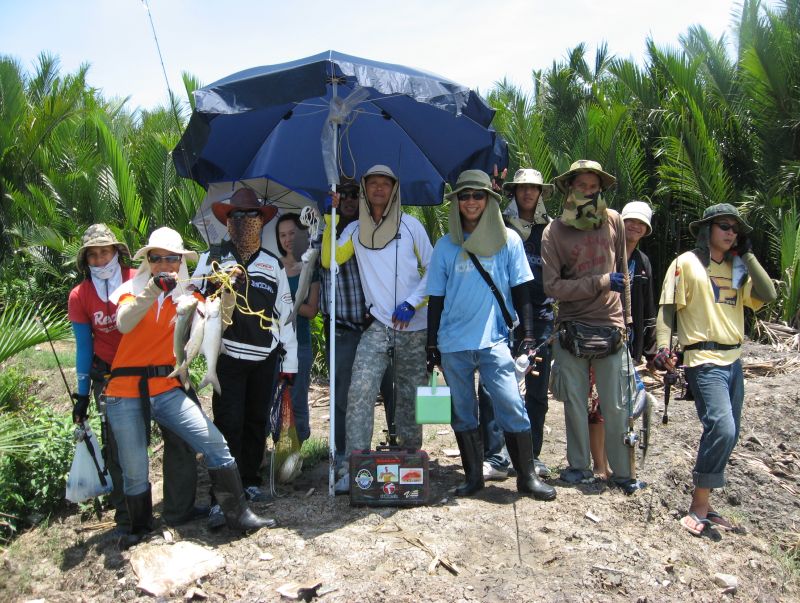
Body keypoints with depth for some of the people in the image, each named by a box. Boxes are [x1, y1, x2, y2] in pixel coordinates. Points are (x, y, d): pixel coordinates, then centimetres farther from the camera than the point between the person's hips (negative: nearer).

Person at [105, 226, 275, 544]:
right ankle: (139, 527, 30)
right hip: (125, 393, -2)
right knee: (134, 470, 2)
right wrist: (153, 288, -37)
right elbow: (124, 324, -21)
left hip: (167, 389, 2)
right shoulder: (133, 290, 0)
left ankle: (238, 514, 3)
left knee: (216, 444, -9)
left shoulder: (187, 296, 8)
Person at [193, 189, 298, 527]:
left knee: (257, 422, 10)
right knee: (228, 425, -7)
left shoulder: (273, 264, 12)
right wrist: (216, 281, -19)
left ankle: (250, 482, 25)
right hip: (228, 356, -3)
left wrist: (290, 359, 9)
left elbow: (285, 313, 12)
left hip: (265, 358, 3)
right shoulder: (212, 259, 5)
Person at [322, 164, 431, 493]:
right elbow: (328, 260, -1)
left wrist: (412, 304, -9)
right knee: (360, 391, -15)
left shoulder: (410, 225, 3)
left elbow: (432, 270, 4)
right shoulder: (356, 230, 9)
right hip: (377, 326, 1)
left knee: (411, 395, 7)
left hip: (413, 327, -1)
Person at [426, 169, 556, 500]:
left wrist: (528, 335, -3)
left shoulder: (508, 240, 3)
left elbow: (521, 291, 4)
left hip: (494, 340, -2)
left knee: (512, 407, -8)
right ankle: (473, 476, 22)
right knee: (462, 412, 9)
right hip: (453, 344, 2)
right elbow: (436, 298, 8)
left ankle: (527, 476, 7)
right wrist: (431, 343, 6)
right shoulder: (445, 246, 6)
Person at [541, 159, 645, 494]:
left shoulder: (613, 221, 4)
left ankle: (623, 472, 20)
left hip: (611, 326, 1)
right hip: (572, 329, -1)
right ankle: (579, 466, 24)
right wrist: (600, 283, -15)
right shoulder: (554, 232, -4)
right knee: (575, 403, 9)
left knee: (617, 406, 5)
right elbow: (552, 286, -12)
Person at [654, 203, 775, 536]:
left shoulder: (737, 268, 15)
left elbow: (768, 295, 1)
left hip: (733, 360, 7)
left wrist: (747, 254, 3)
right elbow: (667, 308, -7)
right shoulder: (687, 262, -2)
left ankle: (702, 503, 20)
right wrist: (663, 347, -19)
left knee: (728, 433, 9)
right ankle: (698, 506, -8)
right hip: (704, 360, -7)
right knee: (722, 428, -20)